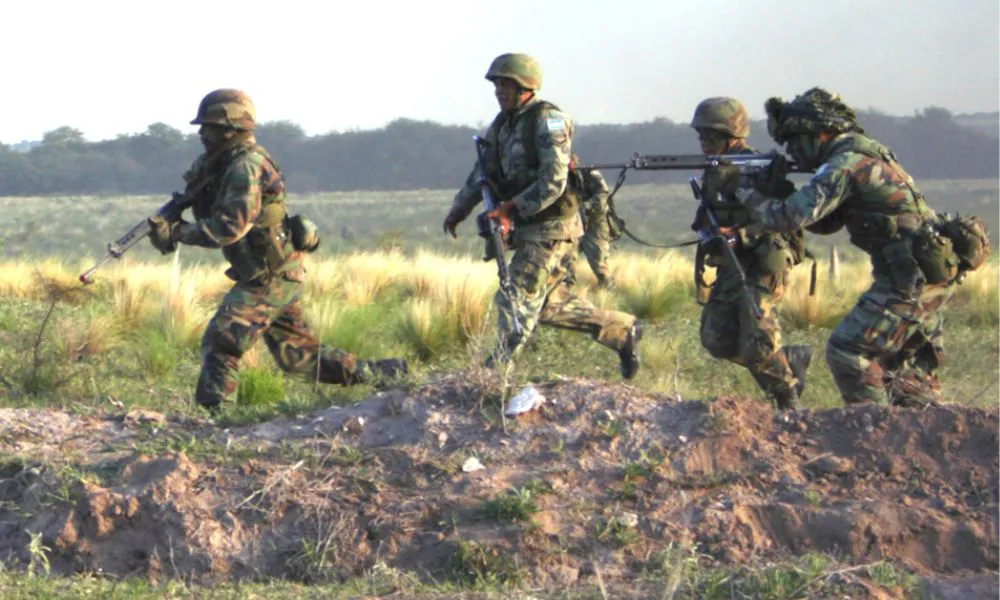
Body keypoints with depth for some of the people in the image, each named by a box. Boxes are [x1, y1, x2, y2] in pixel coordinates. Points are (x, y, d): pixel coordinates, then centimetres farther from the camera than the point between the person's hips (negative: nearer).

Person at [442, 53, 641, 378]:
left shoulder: (548, 121, -15)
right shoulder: (503, 123, 12)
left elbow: (553, 182, -22)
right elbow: (484, 170, 19)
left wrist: (512, 208, -25)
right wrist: (460, 207, 10)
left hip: (551, 226, -9)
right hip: (527, 228, 9)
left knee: (518, 299, -10)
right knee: (550, 304, 12)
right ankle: (621, 330, 22)